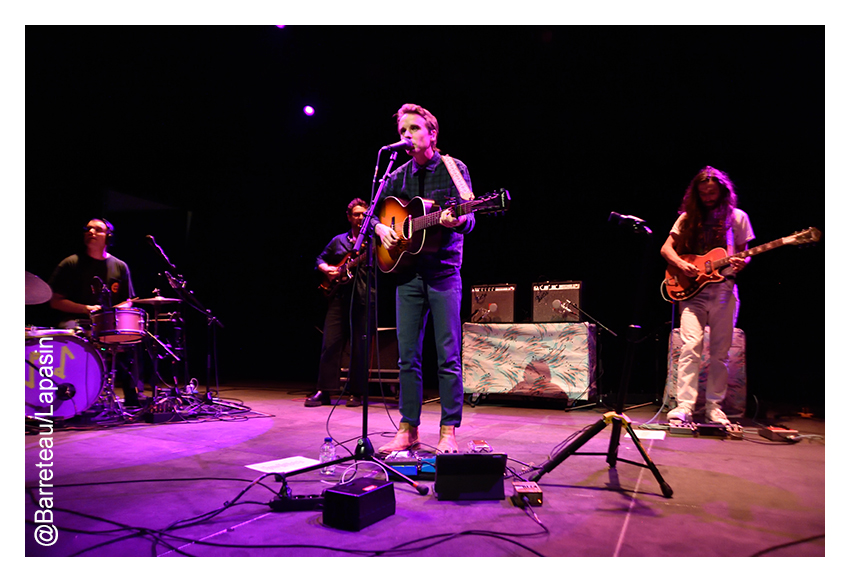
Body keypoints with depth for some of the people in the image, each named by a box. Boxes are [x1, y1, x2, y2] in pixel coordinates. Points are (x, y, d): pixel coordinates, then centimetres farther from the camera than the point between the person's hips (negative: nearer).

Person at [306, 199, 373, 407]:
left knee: (359, 348, 0)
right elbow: (320, 259, 24)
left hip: (363, 298, -2)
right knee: (330, 344, -1)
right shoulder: (339, 241, 18)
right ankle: (324, 391, 6)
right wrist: (327, 270, 3)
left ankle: (355, 393, 11)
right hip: (339, 296, 3)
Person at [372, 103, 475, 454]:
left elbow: (468, 222, -4)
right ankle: (408, 430, 15)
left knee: (448, 356, -2)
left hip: (444, 273, -4)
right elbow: (373, 212, 21)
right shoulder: (397, 176, 14)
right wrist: (380, 228, -1)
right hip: (407, 271, 4)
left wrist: (456, 220, -27)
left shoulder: (454, 169, 2)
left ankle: (448, 432, 7)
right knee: (407, 355, 5)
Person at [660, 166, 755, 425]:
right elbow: (666, 248, 7)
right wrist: (681, 264, -12)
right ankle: (684, 406, -16)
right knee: (691, 346, -15)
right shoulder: (689, 217, 10)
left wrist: (741, 263, -10)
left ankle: (714, 406, 14)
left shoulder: (737, 217, 10)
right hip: (693, 289, -1)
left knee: (720, 352, 3)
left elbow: (744, 252, 13)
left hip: (724, 289, 1)